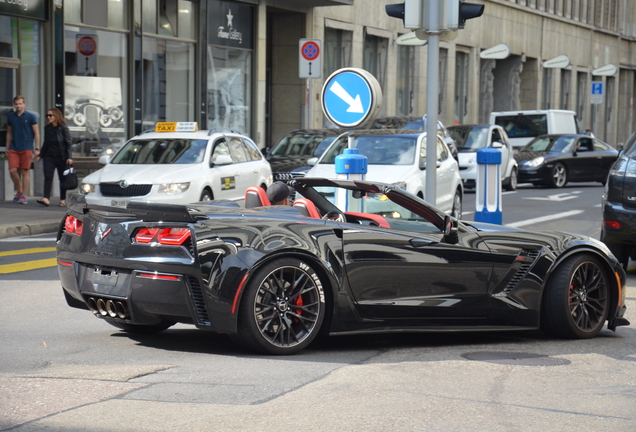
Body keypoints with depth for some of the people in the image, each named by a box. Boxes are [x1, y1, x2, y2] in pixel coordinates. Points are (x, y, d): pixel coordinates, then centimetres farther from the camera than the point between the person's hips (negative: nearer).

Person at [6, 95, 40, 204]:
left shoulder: (31, 116, -1)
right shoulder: (10, 117, 9)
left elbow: (36, 133, 1)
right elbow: (9, 133, 17)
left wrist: (37, 148, -4)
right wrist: (7, 148, 15)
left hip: (26, 149, -3)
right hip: (13, 149, 3)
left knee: (25, 172, -1)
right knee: (12, 170, -5)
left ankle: (24, 196, 5)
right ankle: (19, 190, 17)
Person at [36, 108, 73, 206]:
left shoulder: (64, 128, -7)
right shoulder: (47, 128, 8)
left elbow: (69, 143, -7)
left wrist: (69, 157, -14)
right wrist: (40, 155, 17)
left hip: (61, 158, -4)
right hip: (49, 157, 4)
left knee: (62, 179, 4)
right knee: (48, 177, -9)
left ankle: (63, 200, 12)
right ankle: (46, 198, -16)